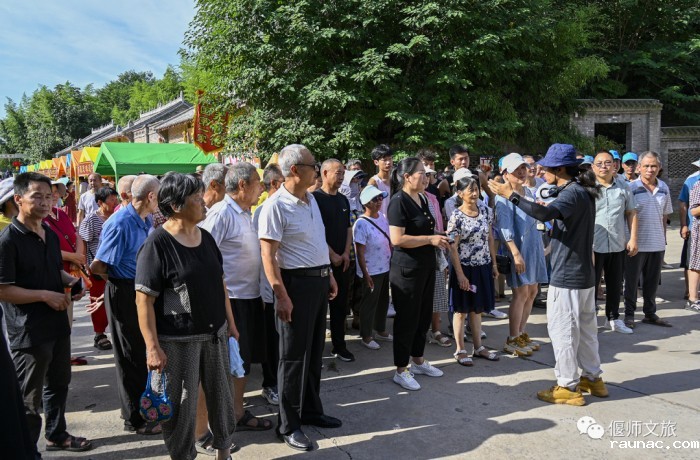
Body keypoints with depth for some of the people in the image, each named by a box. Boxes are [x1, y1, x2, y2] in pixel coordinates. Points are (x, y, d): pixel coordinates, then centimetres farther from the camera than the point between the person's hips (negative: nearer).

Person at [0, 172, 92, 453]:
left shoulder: (51, 235, 8)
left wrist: (70, 281, 3)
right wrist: (44, 295, -22)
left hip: (58, 325, 8)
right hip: (29, 332, -8)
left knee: (58, 384, 24)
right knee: (29, 399, 5)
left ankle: (56, 435, 42)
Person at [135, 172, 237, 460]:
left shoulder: (206, 238, 6)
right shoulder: (156, 245, -14)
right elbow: (144, 299, -16)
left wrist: (230, 324, 15)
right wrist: (153, 348, -19)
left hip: (215, 334, 7)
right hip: (177, 341, -6)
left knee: (220, 394, 17)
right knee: (181, 405, 7)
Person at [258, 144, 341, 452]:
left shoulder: (311, 199, 9)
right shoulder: (275, 206, -16)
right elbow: (267, 255, -19)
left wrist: (329, 275, 17)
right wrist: (281, 296, -22)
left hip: (319, 280, 8)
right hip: (297, 283, -8)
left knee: (314, 351, 18)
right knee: (294, 355, 2)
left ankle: (311, 410, 34)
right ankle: (288, 425, 16)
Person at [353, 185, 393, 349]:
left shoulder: (383, 217, 3)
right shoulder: (361, 224, -19)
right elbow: (360, 252, -18)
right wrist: (365, 274, -19)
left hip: (385, 268, 7)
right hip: (371, 271, -7)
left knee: (383, 301, 19)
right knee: (369, 303, 5)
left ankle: (381, 330, 36)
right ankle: (366, 336, 20)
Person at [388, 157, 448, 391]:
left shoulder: (422, 200, 12)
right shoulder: (399, 201, -16)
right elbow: (397, 239, -25)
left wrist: (439, 239, 8)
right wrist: (430, 239, -21)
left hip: (426, 266, 9)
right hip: (407, 269, -9)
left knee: (424, 315, 16)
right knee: (407, 318, 0)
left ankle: (418, 360, 32)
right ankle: (401, 370, 13)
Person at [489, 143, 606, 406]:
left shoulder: (573, 193, -19)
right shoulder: (582, 192, 11)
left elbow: (544, 213, -37)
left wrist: (511, 195, -33)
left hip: (567, 277, -10)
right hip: (584, 275, 10)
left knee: (562, 330, 0)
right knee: (585, 328, 19)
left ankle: (568, 387, 9)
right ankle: (593, 378, 31)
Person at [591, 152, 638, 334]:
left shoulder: (623, 189, 7)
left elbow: (631, 213, 11)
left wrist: (633, 239, 5)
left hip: (618, 246, 4)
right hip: (594, 246, -4)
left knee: (615, 285, 14)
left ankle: (614, 318, 30)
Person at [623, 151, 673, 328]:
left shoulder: (664, 188, 7)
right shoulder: (631, 187, -8)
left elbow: (665, 215, 15)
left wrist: (663, 237, 14)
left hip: (657, 243, 4)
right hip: (637, 243, -4)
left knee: (652, 280, 13)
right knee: (632, 280, 5)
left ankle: (650, 313, 25)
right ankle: (629, 314, 16)